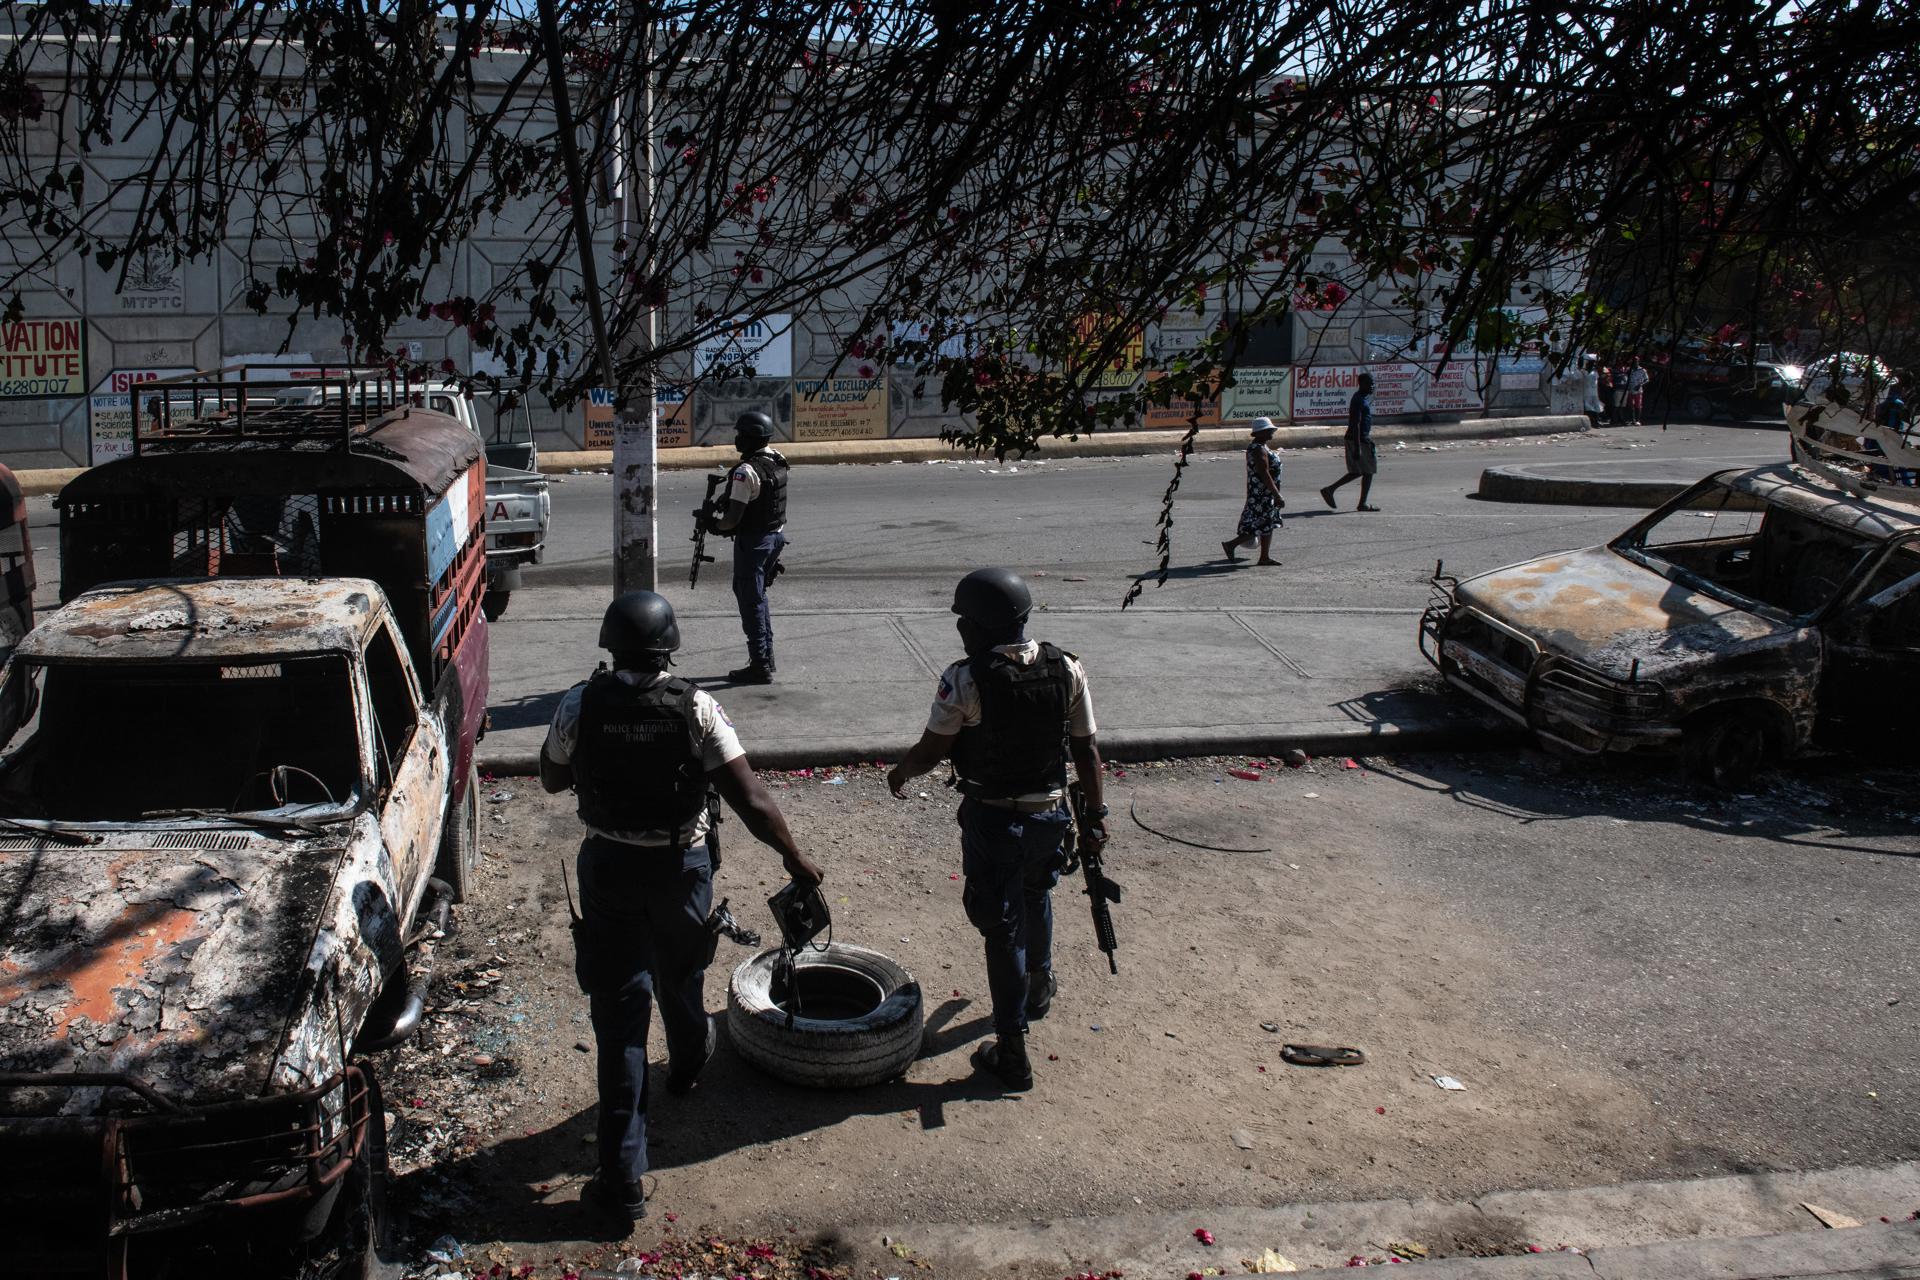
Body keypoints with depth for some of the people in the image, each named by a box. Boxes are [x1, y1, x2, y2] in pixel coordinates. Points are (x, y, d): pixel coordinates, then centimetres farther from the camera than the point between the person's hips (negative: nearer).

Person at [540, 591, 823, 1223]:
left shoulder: (580, 705, -13)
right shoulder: (696, 708, -15)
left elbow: (552, 779, 5)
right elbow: (750, 799, -16)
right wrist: (795, 857, -3)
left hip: (608, 867, 0)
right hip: (681, 867, 1)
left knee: (618, 1013, 4)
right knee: (680, 977, 28)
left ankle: (622, 1177, 4)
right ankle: (688, 1062, 60)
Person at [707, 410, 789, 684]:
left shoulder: (746, 472, -23)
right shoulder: (778, 461, 3)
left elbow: (734, 517, -23)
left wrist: (715, 524, -3)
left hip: (753, 541, -8)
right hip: (776, 535, 8)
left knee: (751, 601, 1)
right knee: (758, 596, 20)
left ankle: (760, 667, 5)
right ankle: (766, 658, 26)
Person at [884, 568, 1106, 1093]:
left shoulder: (966, 680, -19)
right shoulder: (1067, 670, -7)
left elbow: (932, 749, -10)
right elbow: (1087, 749, -1)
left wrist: (900, 774, 11)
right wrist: (1095, 815, 8)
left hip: (992, 818, -4)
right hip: (1050, 813, 5)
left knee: (1002, 930, 6)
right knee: (1036, 896, 31)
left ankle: (1012, 1053, 12)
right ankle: (1039, 986, 55)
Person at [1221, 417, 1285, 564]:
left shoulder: (1261, 446, 13)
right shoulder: (1259, 450, -20)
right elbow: (1264, 474, -25)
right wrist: (1277, 496, -26)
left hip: (1266, 495, 11)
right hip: (1262, 494, -11)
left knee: (1269, 525, 12)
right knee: (1260, 525, -5)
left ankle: (1264, 557, 15)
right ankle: (1230, 544, 2)